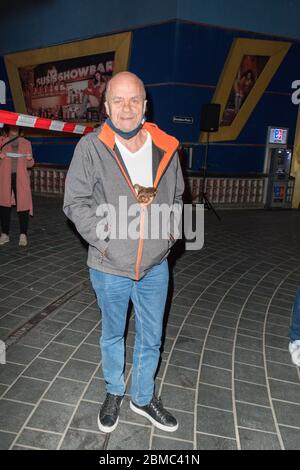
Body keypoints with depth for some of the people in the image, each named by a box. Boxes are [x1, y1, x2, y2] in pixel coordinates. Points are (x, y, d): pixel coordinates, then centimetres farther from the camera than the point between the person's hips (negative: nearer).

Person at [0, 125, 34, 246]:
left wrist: (30, 159, -10)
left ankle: (23, 235, 2)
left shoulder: (26, 143, 12)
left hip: (21, 178, 0)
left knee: (23, 204, -6)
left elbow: (29, 164, 11)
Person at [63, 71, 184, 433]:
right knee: (112, 334, 20)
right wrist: (105, 239, -15)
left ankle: (143, 397, 43)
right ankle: (114, 392, 47)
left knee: (151, 338, 18)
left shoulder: (166, 147, -1)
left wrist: (172, 230, 1)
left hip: (156, 266, 3)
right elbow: (75, 203, -8)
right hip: (110, 268, -2)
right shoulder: (91, 148, -11)